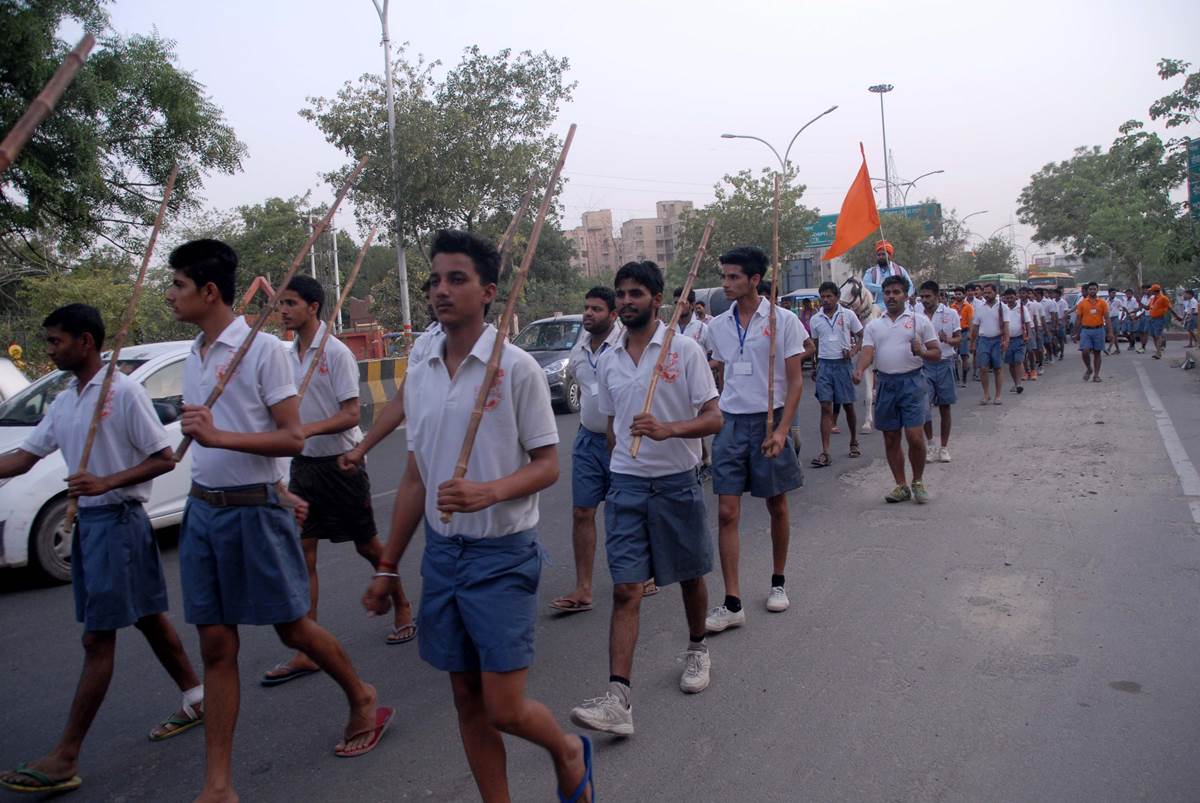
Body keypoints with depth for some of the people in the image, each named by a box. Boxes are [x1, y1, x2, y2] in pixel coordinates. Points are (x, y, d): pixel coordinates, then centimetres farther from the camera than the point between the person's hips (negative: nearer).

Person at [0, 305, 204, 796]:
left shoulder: (124, 391, -15)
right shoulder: (64, 401, 11)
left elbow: (165, 458, -15)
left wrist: (106, 482, -24)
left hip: (117, 520, -8)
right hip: (87, 520, 8)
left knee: (97, 639, -3)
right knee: (148, 617, 16)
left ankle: (65, 759, 2)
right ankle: (196, 701, 30)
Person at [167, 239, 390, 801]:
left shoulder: (262, 348, -12)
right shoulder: (194, 356, 11)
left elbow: (292, 438, -17)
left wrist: (218, 436, -27)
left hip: (253, 509, -7)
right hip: (202, 508, 7)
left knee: (293, 628, 7)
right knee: (216, 644, 8)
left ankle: (364, 701, 34)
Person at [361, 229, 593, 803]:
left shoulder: (516, 368, -10)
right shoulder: (420, 375, 7)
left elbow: (548, 466, -9)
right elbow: (415, 479, 12)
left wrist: (489, 490, -28)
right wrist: (387, 567, 14)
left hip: (502, 554, -5)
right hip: (441, 551, 6)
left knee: (505, 710, -3)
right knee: (468, 700, 13)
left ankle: (567, 752, 29)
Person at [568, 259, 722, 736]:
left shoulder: (684, 350, -6)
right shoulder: (609, 361, 7)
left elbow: (714, 419, -11)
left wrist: (668, 429, -27)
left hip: (677, 482, -2)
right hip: (626, 486, 3)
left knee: (690, 577, 16)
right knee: (625, 591, -6)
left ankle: (697, 649, 42)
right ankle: (618, 699, -9)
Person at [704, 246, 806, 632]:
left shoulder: (783, 321, -6)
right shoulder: (718, 325, 7)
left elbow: (795, 380, -6)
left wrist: (781, 430, -16)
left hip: (768, 422, -3)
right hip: (729, 423, 3)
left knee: (777, 507, 11)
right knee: (727, 513, -3)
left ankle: (778, 582, 31)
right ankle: (732, 604, 1)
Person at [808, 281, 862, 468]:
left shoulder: (848, 315, -1)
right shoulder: (815, 319, 6)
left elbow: (861, 336, 5)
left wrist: (853, 351, -13)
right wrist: (815, 368, 10)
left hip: (843, 364, -1)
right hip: (824, 365, 1)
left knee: (848, 405, 8)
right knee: (826, 408, -4)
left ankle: (854, 442, 29)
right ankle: (825, 452, -7)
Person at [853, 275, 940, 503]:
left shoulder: (920, 321, 4)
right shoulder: (873, 325, 11)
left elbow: (937, 353, 4)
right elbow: (867, 351, -1)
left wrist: (922, 352, -18)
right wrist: (859, 371, -22)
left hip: (912, 382, -3)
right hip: (885, 384, 3)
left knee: (915, 436, -9)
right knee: (891, 439, 8)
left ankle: (918, 482, 13)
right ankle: (901, 486, 20)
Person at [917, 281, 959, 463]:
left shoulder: (950, 314, -1)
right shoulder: (916, 316, 3)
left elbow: (959, 338, -1)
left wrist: (948, 340, -21)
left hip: (945, 364, -1)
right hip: (924, 364, 1)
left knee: (944, 407, 7)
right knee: (923, 405, -8)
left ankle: (944, 447, 18)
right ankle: (930, 443, 11)